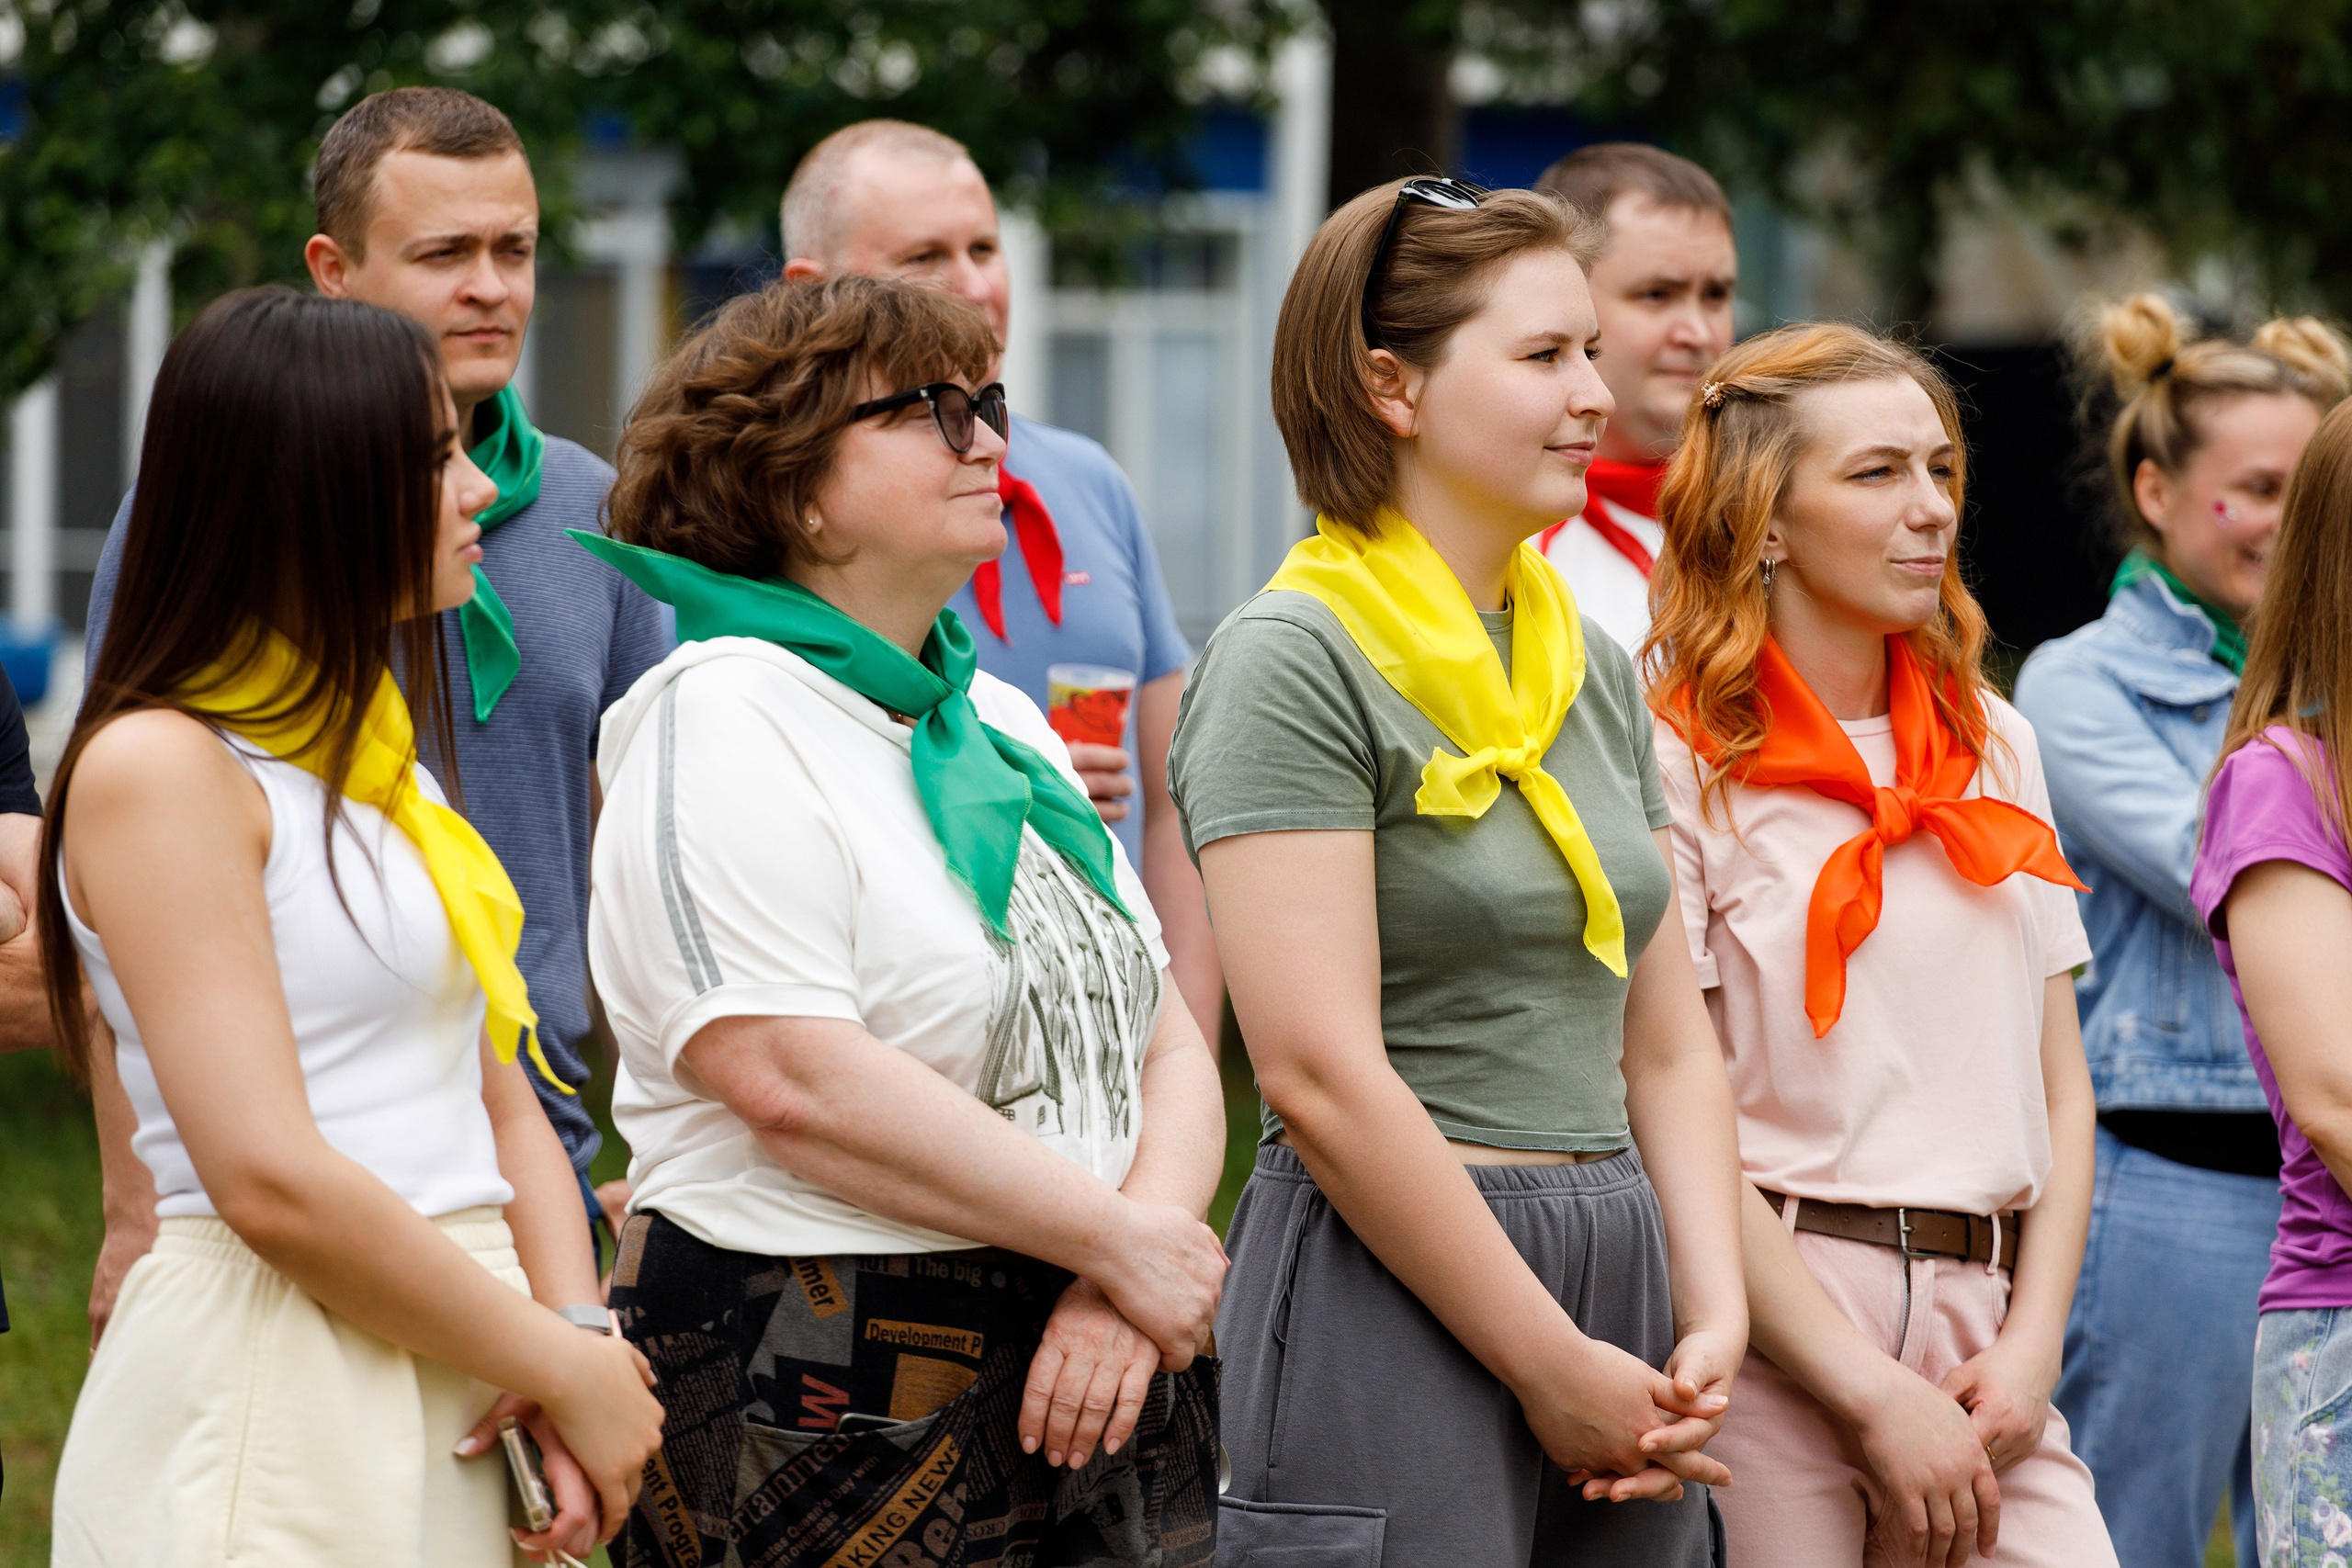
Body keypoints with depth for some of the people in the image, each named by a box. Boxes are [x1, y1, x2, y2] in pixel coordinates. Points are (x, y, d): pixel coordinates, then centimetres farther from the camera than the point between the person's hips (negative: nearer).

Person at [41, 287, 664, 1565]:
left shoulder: (379, 768, 18)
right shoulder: (156, 768, -10)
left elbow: (501, 1101, 13)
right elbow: (271, 1181, -18)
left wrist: (579, 1335, -5)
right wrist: (561, 1367, -11)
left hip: (455, 1428, 8)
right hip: (270, 1408, -8)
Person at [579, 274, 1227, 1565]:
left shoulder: (1000, 722, 17)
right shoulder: (722, 722, -7)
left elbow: (1165, 1039, 12)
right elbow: (796, 1082, -19)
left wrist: (1127, 1283, -8)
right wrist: (1120, 1240, -15)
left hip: (1089, 1377, 7)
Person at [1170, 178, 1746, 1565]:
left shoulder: (1593, 666, 15)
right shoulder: (1296, 658, -8)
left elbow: (1668, 1043, 15)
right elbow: (1323, 1074, -16)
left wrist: (1713, 1320, -1)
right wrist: (1555, 1366, -14)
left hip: (1619, 1269, 7)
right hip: (1392, 1293, -7)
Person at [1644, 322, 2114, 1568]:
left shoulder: (1993, 747, 15)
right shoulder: (1676, 759, -4)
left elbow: (2059, 1086, 16)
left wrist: (2033, 1342, 1)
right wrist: (1873, 1394, -13)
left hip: (1979, 1333, 5)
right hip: (1766, 1328, -5)